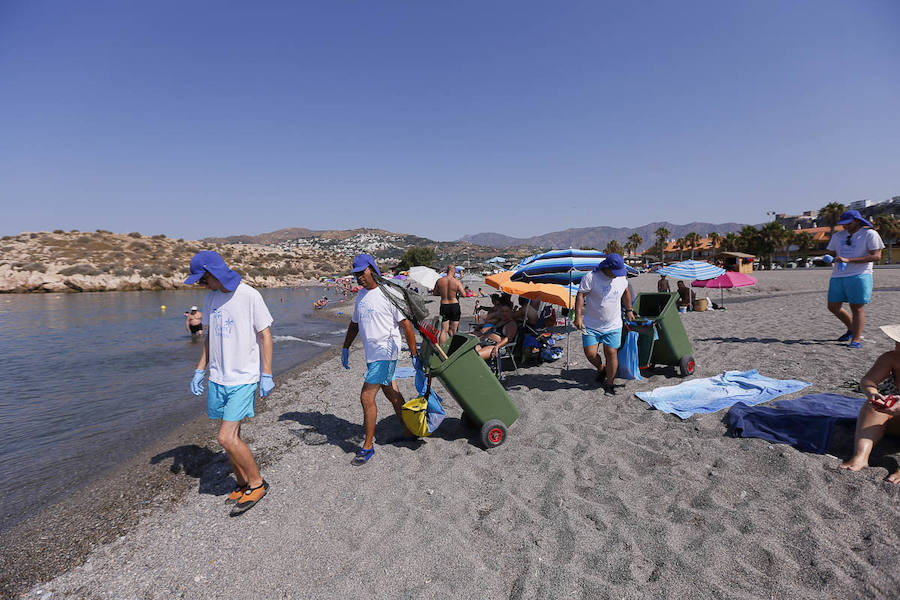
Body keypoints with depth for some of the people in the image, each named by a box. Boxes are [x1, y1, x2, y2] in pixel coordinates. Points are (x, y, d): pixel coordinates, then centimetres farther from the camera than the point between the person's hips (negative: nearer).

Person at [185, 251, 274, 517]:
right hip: (217, 378, 6)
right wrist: (200, 370, 15)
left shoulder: (249, 295, -12)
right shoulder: (210, 298, 8)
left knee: (227, 438, -10)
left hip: (243, 378, -6)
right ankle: (242, 483, 29)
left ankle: (257, 483, 10)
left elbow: (265, 334, -9)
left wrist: (267, 375, -11)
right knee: (231, 435, 12)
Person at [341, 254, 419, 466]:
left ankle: (368, 446, 3)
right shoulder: (360, 295, 12)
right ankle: (408, 429, 31)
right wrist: (346, 347, 23)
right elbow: (354, 323, 24)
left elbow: (406, 325, -13)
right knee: (390, 393, 16)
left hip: (386, 353, -8)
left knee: (367, 397, -9)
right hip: (371, 354, 8)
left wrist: (414, 355, -13)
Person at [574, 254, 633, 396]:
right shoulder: (590, 277, -15)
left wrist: (629, 311, 24)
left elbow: (626, 293, 21)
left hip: (613, 326, 2)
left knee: (611, 353, -2)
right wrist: (578, 316, -22)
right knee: (590, 354, -4)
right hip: (591, 325, -2)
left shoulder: (621, 278, 2)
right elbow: (580, 296, -15)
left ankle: (609, 384, 14)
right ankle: (601, 369, 30)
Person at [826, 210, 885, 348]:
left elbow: (876, 256, -10)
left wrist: (849, 260, -18)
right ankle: (852, 329, 29)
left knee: (857, 307, -6)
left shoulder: (870, 234, -1)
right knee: (833, 307, 7)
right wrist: (831, 258, -5)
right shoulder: (837, 236, 16)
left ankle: (856, 339, -1)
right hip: (837, 277, 6)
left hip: (859, 276, -6)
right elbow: (830, 253, 21)